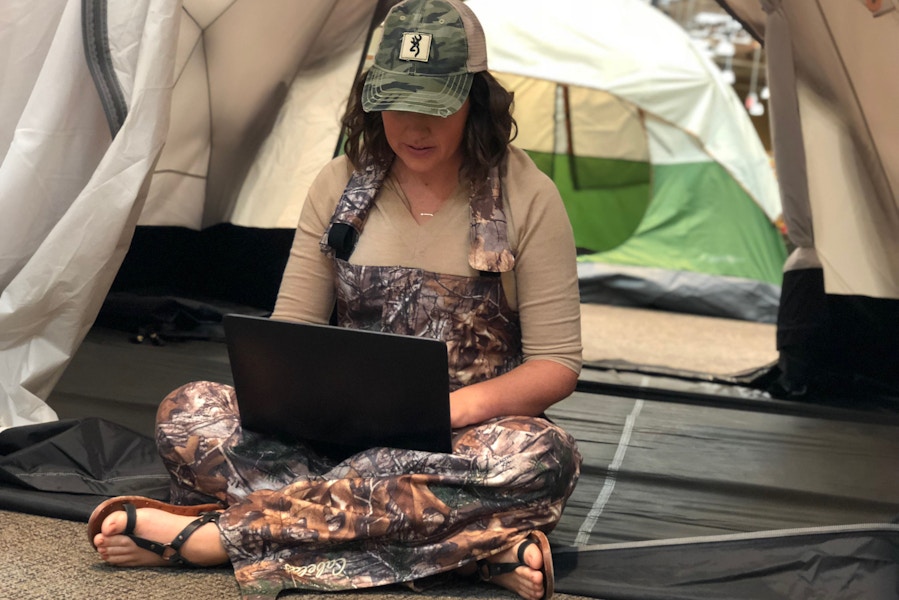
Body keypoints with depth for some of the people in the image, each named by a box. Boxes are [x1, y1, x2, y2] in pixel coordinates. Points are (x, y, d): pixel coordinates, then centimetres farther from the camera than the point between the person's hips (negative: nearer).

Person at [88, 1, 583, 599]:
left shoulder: (528, 198, -5)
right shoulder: (340, 185, 4)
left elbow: (558, 363, -5)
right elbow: (291, 329, 5)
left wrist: (467, 403, -25)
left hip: (463, 442, -2)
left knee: (542, 456, -39)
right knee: (188, 411, -22)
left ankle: (211, 535, -36)